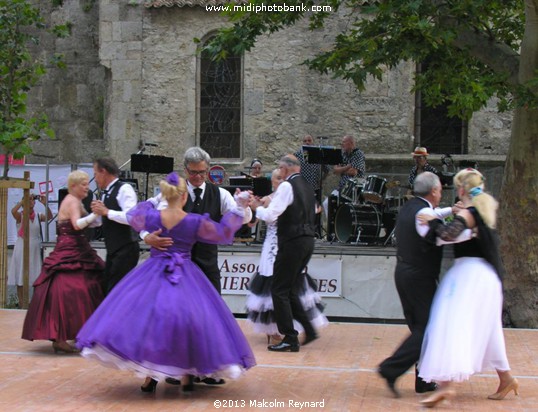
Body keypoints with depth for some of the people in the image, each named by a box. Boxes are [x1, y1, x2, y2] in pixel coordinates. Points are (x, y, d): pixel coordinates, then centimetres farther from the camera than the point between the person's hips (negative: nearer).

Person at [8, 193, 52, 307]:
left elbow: (49, 216, -14)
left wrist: (45, 204, -25)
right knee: (20, 277, 1)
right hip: (22, 249, -3)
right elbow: (13, 211, -27)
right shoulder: (20, 216, -5)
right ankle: (21, 303, 7)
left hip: (35, 249, 3)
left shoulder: (38, 216, 4)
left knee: (36, 277, 5)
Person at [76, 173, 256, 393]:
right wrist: (239, 208, 14)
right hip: (186, 277, -1)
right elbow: (223, 233, 6)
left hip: (154, 274, 1)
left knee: (148, 317, 7)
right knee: (189, 320, 7)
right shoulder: (196, 221, -8)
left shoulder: (151, 216, -3)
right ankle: (187, 376, 8)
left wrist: (152, 201, 34)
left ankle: (150, 376, 4)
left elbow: (132, 215, 20)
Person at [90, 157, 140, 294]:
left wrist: (106, 212, -19)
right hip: (113, 251, 9)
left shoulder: (124, 189, -12)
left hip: (125, 251, -9)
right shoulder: (107, 194, 15)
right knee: (108, 290, 12)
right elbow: (99, 220, 26)